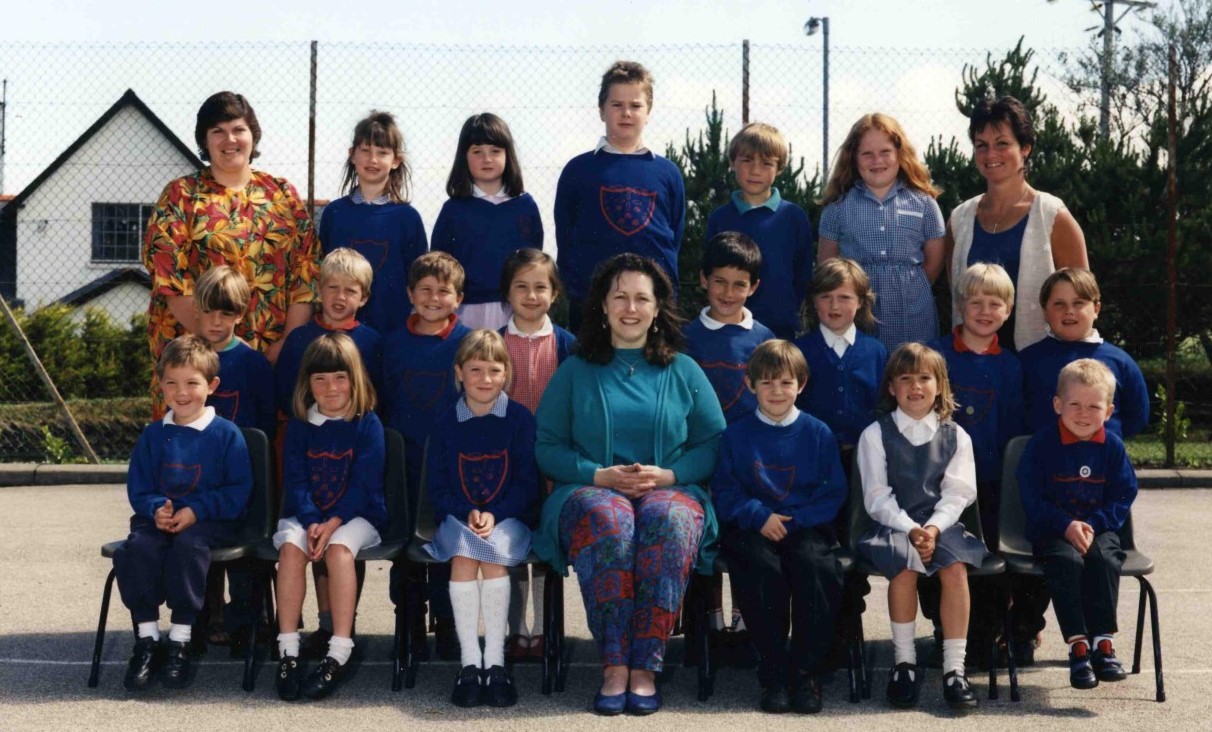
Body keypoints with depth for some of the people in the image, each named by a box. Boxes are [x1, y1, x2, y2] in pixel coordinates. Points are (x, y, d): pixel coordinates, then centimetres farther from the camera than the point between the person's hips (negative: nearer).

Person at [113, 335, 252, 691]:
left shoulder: (226, 434, -1)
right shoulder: (153, 435, 11)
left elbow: (239, 490, -5)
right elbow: (138, 488, 11)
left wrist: (196, 511, -17)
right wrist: (156, 509, -12)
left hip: (211, 521, -3)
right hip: (160, 519, 3)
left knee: (188, 545, -36)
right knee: (137, 547, -29)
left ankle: (180, 644, -24)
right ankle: (147, 641, -19)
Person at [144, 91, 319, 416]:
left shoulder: (282, 194, 11)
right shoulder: (181, 196, 4)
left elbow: (306, 270, 5)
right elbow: (168, 276, -6)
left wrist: (289, 341, -7)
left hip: (275, 353, 2)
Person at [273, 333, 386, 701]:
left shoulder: (368, 424, -1)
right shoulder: (299, 425, 7)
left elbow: (363, 484, -9)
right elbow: (295, 480, -1)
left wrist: (332, 523, -22)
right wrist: (311, 522, -18)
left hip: (356, 515, -2)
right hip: (306, 515, 3)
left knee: (339, 548, -34)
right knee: (291, 545, -29)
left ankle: (339, 653, -32)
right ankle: (287, 650, -28)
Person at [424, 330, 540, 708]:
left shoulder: (520, 418, 2)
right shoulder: (446, 422, 8)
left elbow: (527, 482, -1)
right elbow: (437, 485, 6)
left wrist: (494, 514, -15)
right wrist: (467, 514, -12)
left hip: (507, 517, -1)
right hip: (458, 517, 1)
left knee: (493, 552, -32)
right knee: (463, 554, -30)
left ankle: (495, 662, -27)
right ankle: (469, 661, -26)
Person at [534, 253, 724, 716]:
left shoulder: (684, 372, 16)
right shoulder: (575, 372, 15)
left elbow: (713, 446, 10)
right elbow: (547, 447, 8)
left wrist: (666, 475, -8)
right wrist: (601, 475, -9)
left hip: (670, 490, 0)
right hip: (591, 490, 0)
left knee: (669, 521, -37)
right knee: (607, 519, -38)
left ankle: (644, 667, -36)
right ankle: (614, 665, -36)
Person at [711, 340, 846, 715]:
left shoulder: (818, 433, 9)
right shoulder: (736, 435, 10)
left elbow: (833, 493, 5)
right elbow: (724, 490, 4)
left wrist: (794, 520, -10)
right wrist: (759, 515, -13)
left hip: (806, 526, 0)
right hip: (752, 528, 0)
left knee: (815, 567, -31)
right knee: (763, 569, -32)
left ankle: (805, 672, -17)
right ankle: (774, 673, -18)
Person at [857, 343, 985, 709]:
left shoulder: (956, 436, 10)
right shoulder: (875, 434, 5)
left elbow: (957, 494, 1)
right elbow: (877, 497, -3)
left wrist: (934, 528, -17)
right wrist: (910, 529, -18)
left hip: (941, 524, 2)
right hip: (892, 524, -1)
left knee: (956, 567, -30)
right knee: (905, 564, -33)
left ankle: (954, 667, -23)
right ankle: (904, 661, -17)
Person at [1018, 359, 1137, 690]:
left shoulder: (1113, 446, 3)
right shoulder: (1043, 443, -4)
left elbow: (1123, 497, 3)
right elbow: (1032, 498, -6)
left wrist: (1092, 524, -14)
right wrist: (1066, 526, -19)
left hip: (1099, 528, 2)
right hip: (1052, 530, -2)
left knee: (1105, 559, -30)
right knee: (1067, 561, -32)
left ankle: (1103, 641, -22)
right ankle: (1078, 646, -28)